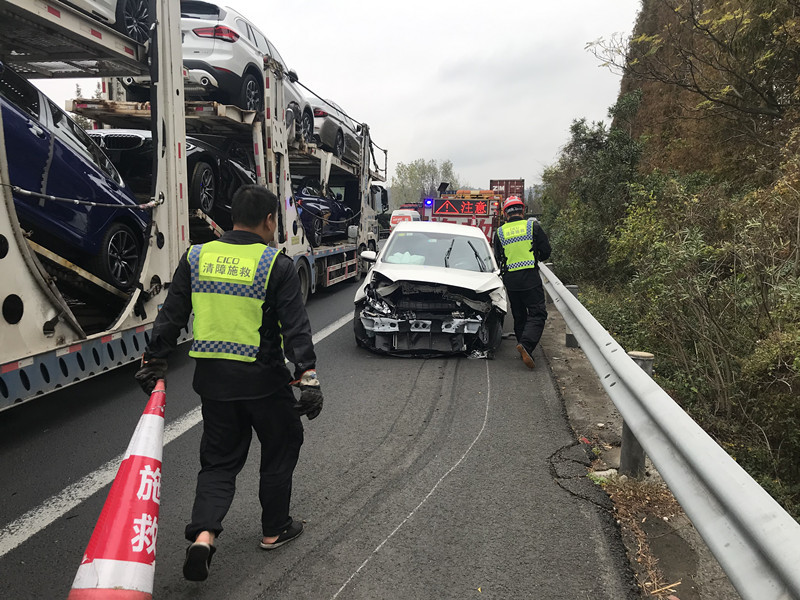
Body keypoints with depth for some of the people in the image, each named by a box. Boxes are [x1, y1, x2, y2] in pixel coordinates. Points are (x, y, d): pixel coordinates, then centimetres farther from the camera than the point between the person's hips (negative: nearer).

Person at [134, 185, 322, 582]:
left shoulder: (196, 258, 1)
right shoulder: (276, 265, -11)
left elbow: (170, 318, 6)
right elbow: (295, 328, -13)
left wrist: (153, 363, 15)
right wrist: (308, 378, -11)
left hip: (212, 378, 4)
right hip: (263, 381, -3)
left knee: (219, 459, 16)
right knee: (280, 450, 18)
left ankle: (203, 534, -2)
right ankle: (274, 530, 30)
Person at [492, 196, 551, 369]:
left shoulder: (499, 232, 4)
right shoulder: (533, 226, -1)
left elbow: (498, 259, 10)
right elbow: (546, 251, 3)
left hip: (510, 280, 3)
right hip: (530, 278, -3)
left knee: (519, 316, 14)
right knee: (537, 314, -2)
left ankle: (525, 352, 17)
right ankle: (526, 345, -23)